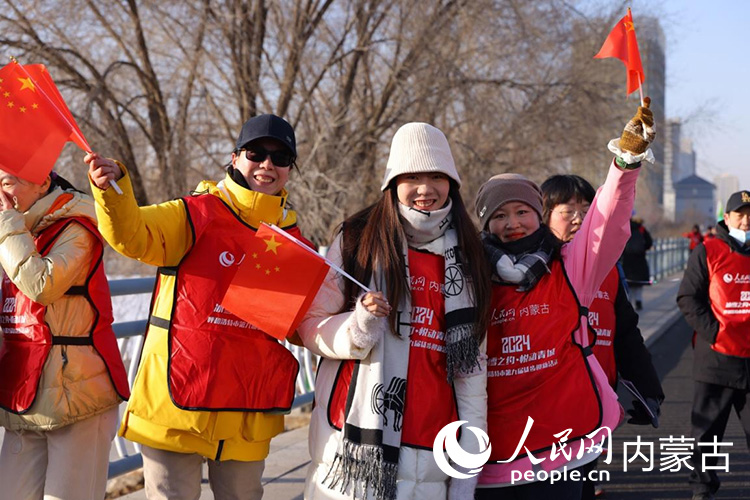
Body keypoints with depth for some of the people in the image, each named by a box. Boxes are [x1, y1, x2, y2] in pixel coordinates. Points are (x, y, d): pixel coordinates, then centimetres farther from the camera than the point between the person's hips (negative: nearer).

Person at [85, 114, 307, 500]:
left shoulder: (293, 238, 9)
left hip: (248, 411, 4)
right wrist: (112, 187, -42)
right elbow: (131, 234, -23)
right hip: (177, 400, -4)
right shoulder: (196, 215, -5)